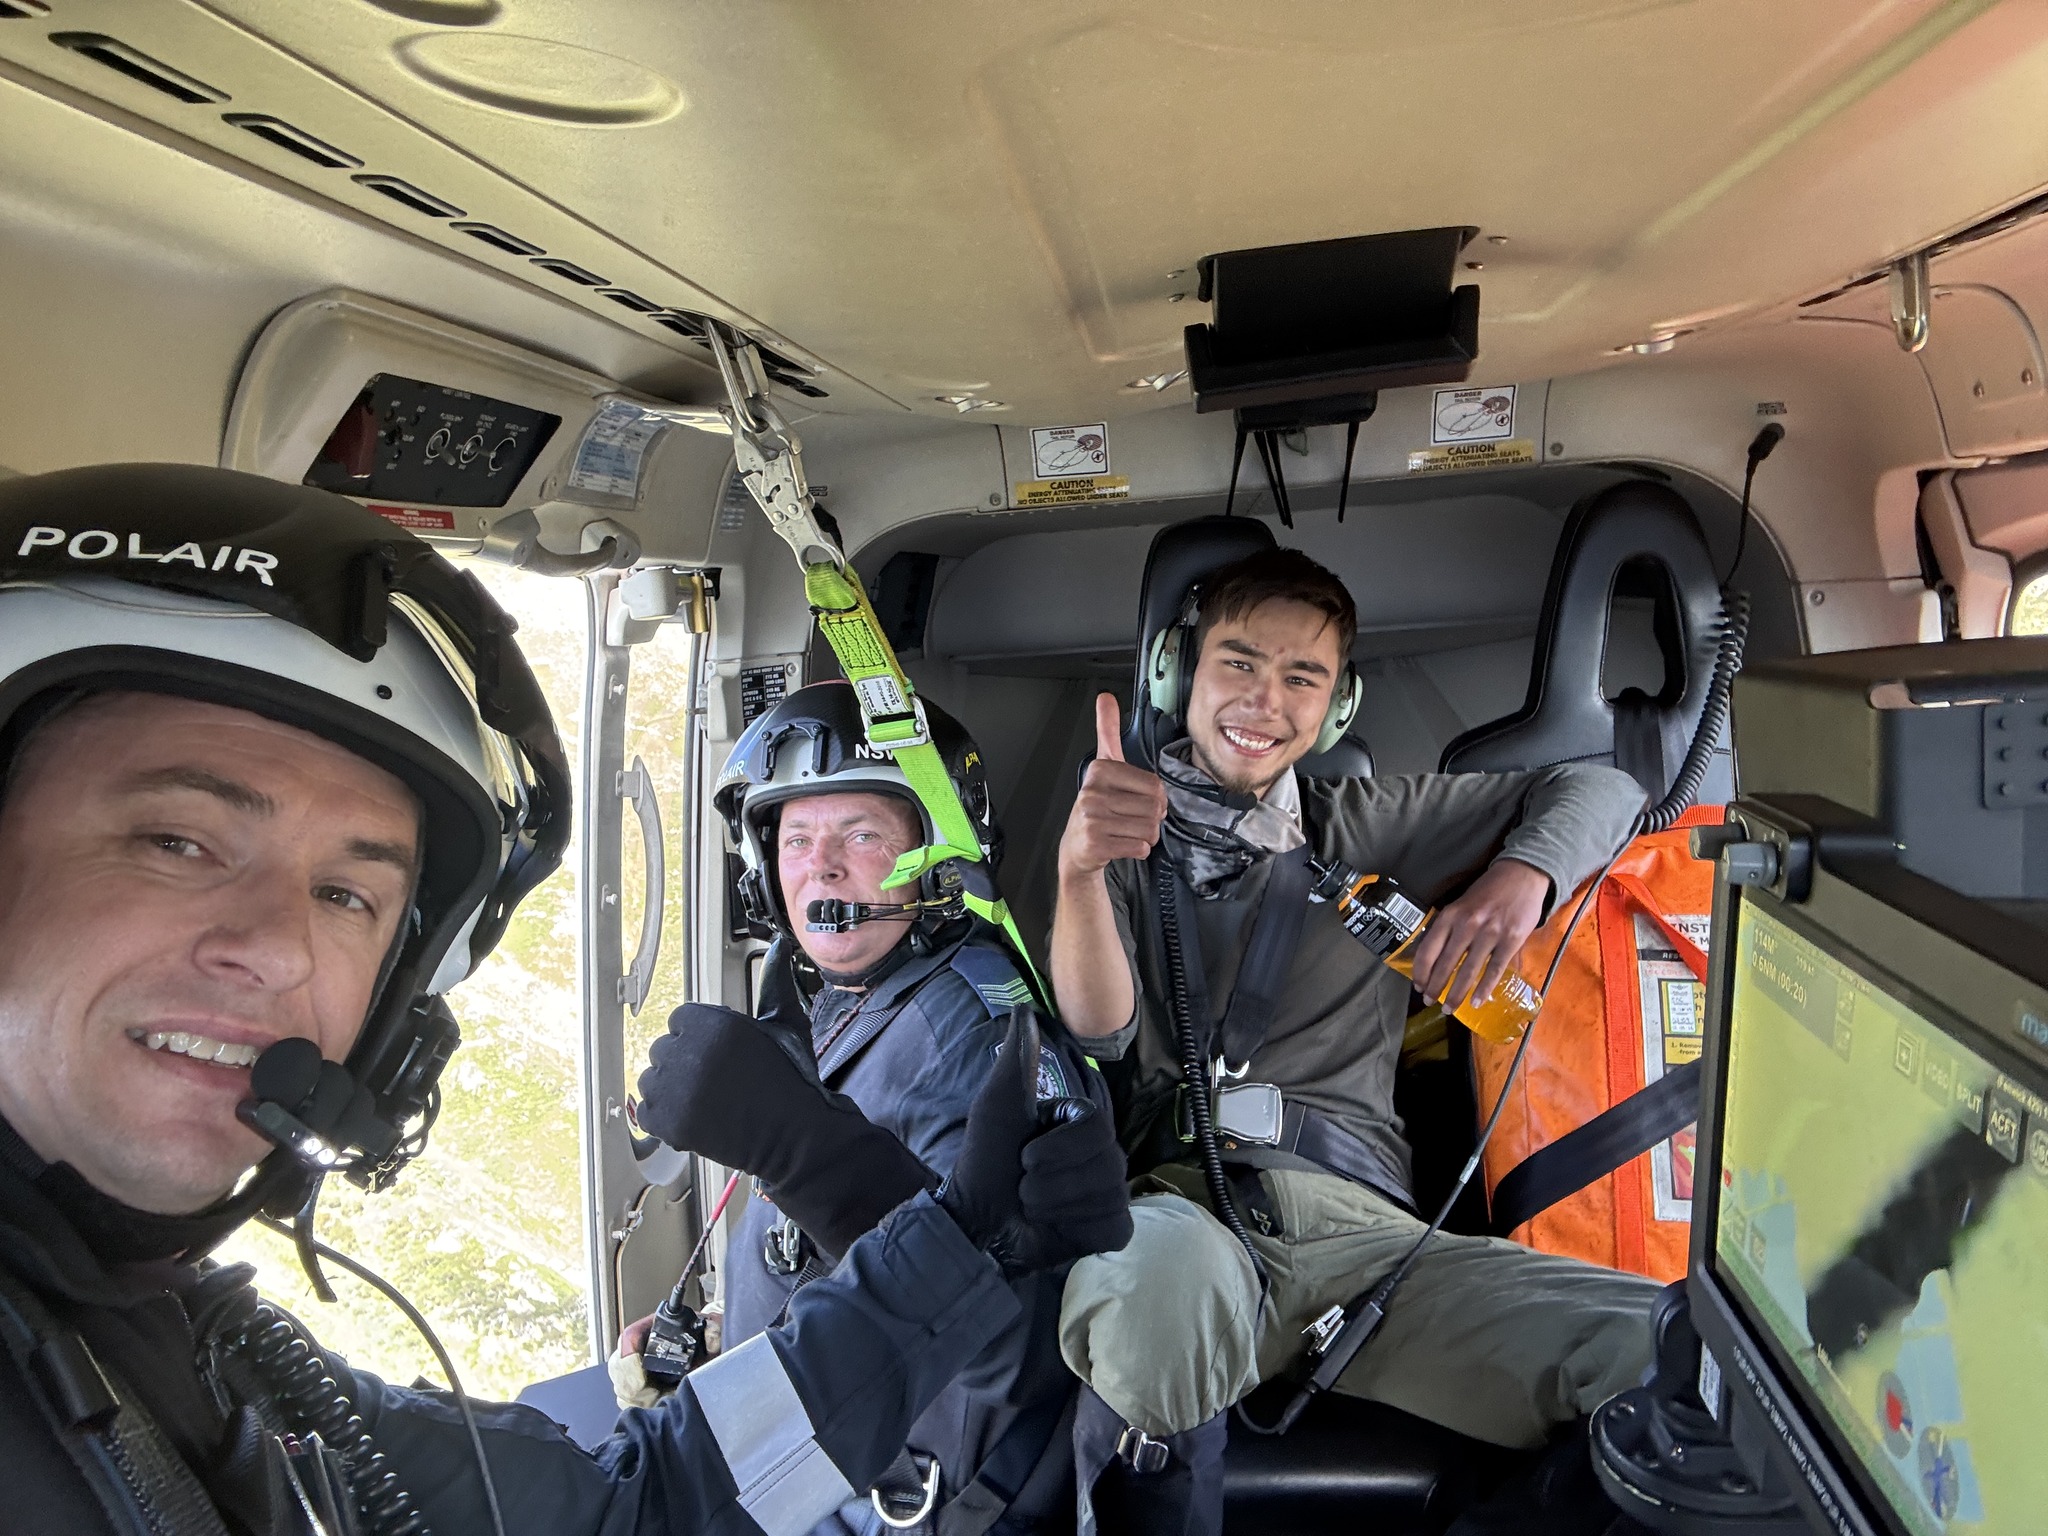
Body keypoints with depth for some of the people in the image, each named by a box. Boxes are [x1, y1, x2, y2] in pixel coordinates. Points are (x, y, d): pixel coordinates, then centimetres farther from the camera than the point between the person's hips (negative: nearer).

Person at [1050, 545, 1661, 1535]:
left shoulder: (1361, 829, 21)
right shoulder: (1129, 834, 15)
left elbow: (1597, 790, 23)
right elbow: (1103, 1031, -1)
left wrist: (1520, 876, 0)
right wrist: (1079, 870, -20)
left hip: (1357, 1220, 3)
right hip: (1177, 1199, -2)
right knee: (1158, 1264, -41)